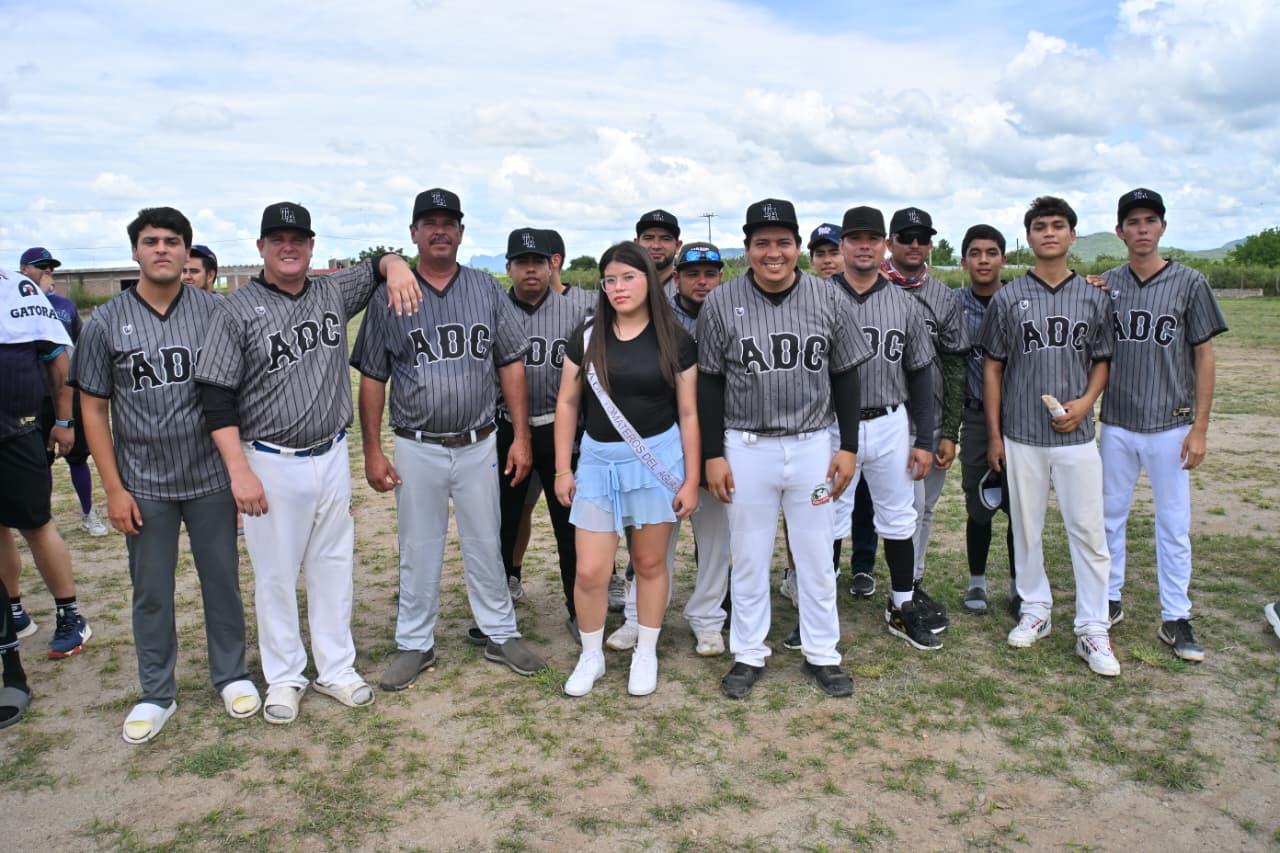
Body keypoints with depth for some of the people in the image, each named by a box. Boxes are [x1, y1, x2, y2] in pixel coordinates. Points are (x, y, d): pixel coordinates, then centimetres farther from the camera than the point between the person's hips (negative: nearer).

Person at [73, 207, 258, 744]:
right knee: (151, 592, 11)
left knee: (222, 581, 11)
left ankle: (231, 676, 29)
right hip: (144, 486, 1)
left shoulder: (216, 312, -2)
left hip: (211, 479, 0)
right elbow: (94, 409, 2)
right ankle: (156, 694, 27)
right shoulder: (106, 324, -1)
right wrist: (113, 488, -3)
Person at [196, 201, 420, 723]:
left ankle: (336, 669, 27)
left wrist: (396, 266, -8)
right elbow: (217, 397, -9)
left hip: (331, 457, 4)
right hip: (271, 464, -4)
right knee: (276, 574, 6)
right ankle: (284, 678, 23)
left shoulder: (333, 293, 5)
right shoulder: (237, 310, -7)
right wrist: (239, 471, -16)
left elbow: (379, 264, 18)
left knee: (334, 567, 13)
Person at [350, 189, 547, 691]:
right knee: (418, 551, 9)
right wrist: (373, 451, -4)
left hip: (478, 444, 1)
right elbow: (372, 379, 1)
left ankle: (499, 635, 25)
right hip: (417, 448, -1)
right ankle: (414, 644, 24)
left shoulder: (488, 290, 4)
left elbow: (511, 365, 5)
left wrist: (521, 435, 0)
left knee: (485, 545, 11)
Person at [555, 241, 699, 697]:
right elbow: (567, 403, 6)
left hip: (659, 458, -1)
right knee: (590, 572, 1)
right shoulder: (587, 336, 2)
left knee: (650, 563, 9)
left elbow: (688, 413, 0)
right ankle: (590, 657, 24)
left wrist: (691, 479, -2)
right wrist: (562, 469, 3)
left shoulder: (675, 340, -2)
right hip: (599, 460, 1)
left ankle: (646, 654, 29)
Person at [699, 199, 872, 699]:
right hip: (746, 447, -1)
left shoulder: (827, 298, -1)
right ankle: (748, 655, 25)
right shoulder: (721, 303, -5)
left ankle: (822, 654, 26)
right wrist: (713, 455, -4)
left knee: (816, 556, 11)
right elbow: (710, 383, -1)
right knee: (748, 556, 10)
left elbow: (845, 376, 5)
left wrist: (848, 446, 1)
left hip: (813, 445, 1)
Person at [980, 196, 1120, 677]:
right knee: (1026, 527, 9)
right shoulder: (1008, 298, 2)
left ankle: (1092, 629, 10)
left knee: (1088, 530, 0)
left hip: (1076, 434, 0)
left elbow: (1102, 360, 11)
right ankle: (1035, 610, 26)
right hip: (1021, 437, 0)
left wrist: (1085, 402, -9)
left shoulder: (1093, 298, 6)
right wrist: (994, 434, 0)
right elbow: (992, 367, 4)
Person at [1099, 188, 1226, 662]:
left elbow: (1204, 357, -2)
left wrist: (1199, 428, -6)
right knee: (1110, 516, 12)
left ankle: (1175, 618, 16)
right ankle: (1110, 600, 28)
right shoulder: (1105, 285, 3)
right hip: (1116, 425, 2)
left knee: (1174, 525, 4)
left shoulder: (1189, 282, -3)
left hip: (1170, 426, -2)